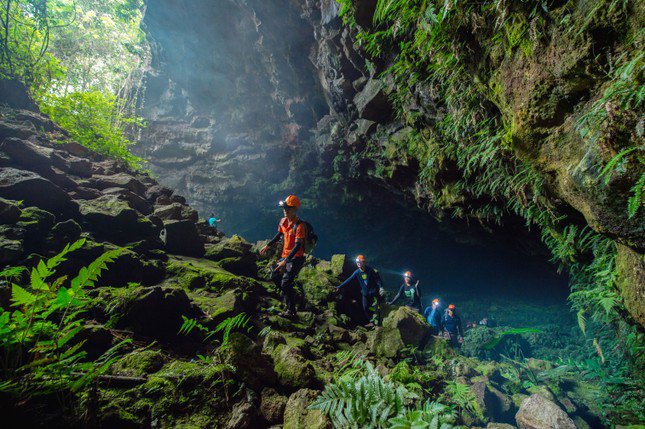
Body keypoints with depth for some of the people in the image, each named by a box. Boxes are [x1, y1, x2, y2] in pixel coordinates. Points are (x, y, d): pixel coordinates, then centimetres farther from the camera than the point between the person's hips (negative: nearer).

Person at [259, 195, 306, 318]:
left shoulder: (299, 225, -22)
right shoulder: (283, 221, 2)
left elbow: (298, 246, -27)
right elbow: (279, 235, 20)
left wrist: (285, 261, -31)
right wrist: (267, 246, 19)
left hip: (296, 258, -8)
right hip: (285, 256, 8)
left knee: (285, 283, -9)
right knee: (274, 276, 15)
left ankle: (291, 311, 5)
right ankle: (288, 294, 35)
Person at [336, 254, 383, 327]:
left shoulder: (371, 270, -15)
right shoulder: (357, 272, -5)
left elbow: (378, 279, -13)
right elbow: (349, 280, -5)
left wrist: (381, 287, -27)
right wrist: (340, 286, -9)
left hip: (374, 292, -4)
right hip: (365, 293, 4)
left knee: (376, 308, -2)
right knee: (365, 308, 7)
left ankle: (378, 324, 8)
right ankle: (371, 322, 23)